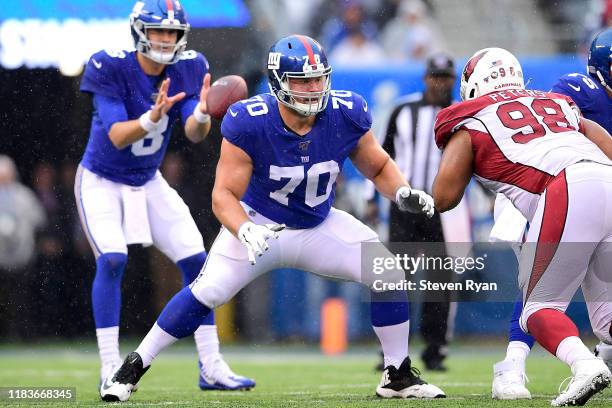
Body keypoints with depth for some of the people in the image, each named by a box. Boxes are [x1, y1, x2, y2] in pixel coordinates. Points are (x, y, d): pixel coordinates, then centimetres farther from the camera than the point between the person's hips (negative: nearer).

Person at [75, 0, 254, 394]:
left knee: (196, 260, -3)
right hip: (102, 180, -5)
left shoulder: (188, 69, -10)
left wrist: (202, 113, -44)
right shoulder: (110, 68, -23)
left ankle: (211, 367, 5)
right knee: (112, 259, -24)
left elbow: (194, 134, -21)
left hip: (149, 182, 5)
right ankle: (110, 368, -18)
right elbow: (117, 137, -29)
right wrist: (153, 117, -48)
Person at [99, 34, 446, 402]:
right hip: (260, 223, -3)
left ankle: (399, 376, 7)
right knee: (207, 292, -18)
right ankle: (133, 368, -2)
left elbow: (379, 167, 0)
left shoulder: (347, 115, -19)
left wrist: (403, 192, -21)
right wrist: (245, 232, -41)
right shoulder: (249, 123, -27)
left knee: (389, 275, -11)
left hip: (321, 227, 3)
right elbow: (225, 195, -22)